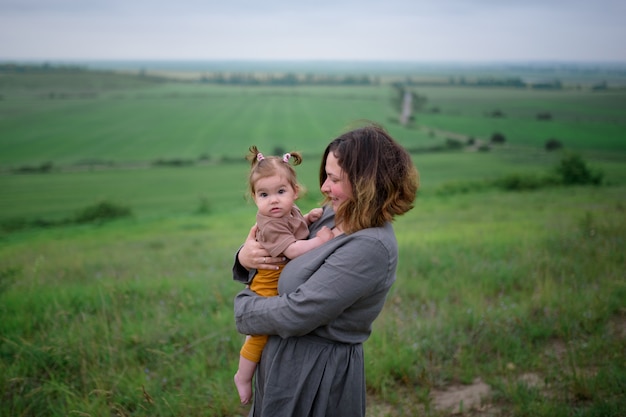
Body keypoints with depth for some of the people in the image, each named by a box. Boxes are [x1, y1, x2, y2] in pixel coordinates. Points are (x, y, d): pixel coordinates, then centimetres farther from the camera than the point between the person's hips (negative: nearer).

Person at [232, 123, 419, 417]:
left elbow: (295, 314, -26)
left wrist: (243, 305, -9)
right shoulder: (332, 216, 0)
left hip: (318, 375, -8)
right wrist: (245, 257, -10)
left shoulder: (369, 248, -26)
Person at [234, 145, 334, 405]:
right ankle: (243, 377, 21)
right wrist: (321, 240, -29)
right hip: (269, 288, -9)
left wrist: (310, 218, 1)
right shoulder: (270, 225, -28)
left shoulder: (290, 211, -1)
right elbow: (293, 250, -35)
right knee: (260, 335, 1)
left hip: (286, 284, 9)